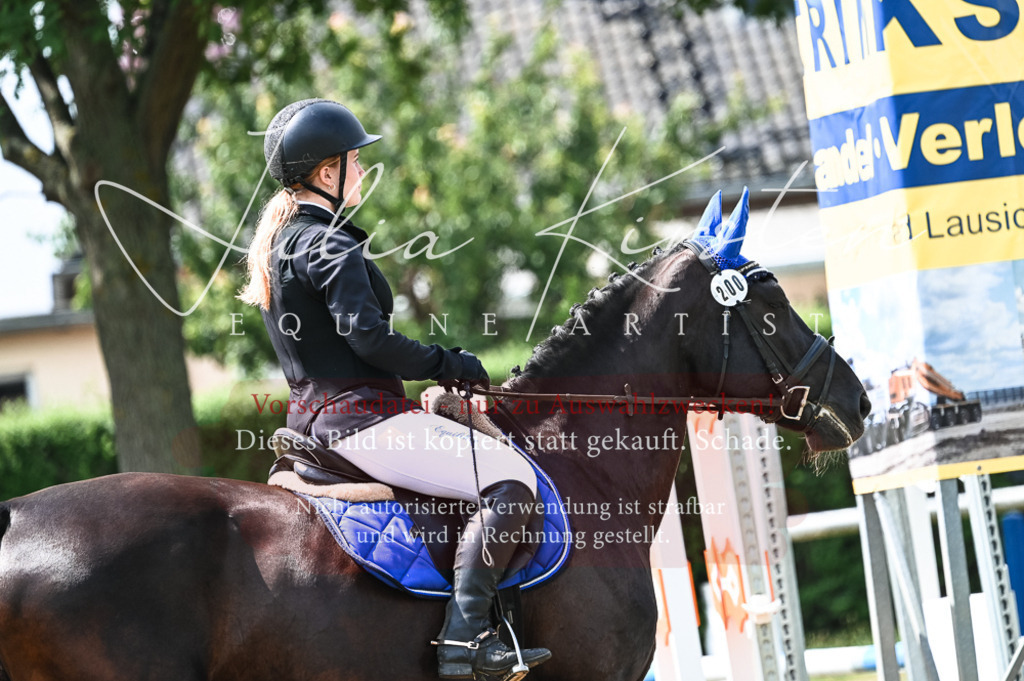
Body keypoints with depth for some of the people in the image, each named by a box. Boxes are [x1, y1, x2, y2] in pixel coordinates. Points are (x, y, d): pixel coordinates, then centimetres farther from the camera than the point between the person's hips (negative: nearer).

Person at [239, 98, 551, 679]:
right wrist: (448, 364, -12)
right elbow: (367, 336, -24)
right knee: (511, 477, -19)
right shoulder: (331, 247, -14)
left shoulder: (278, 242, 17)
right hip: (363, 418, -11)